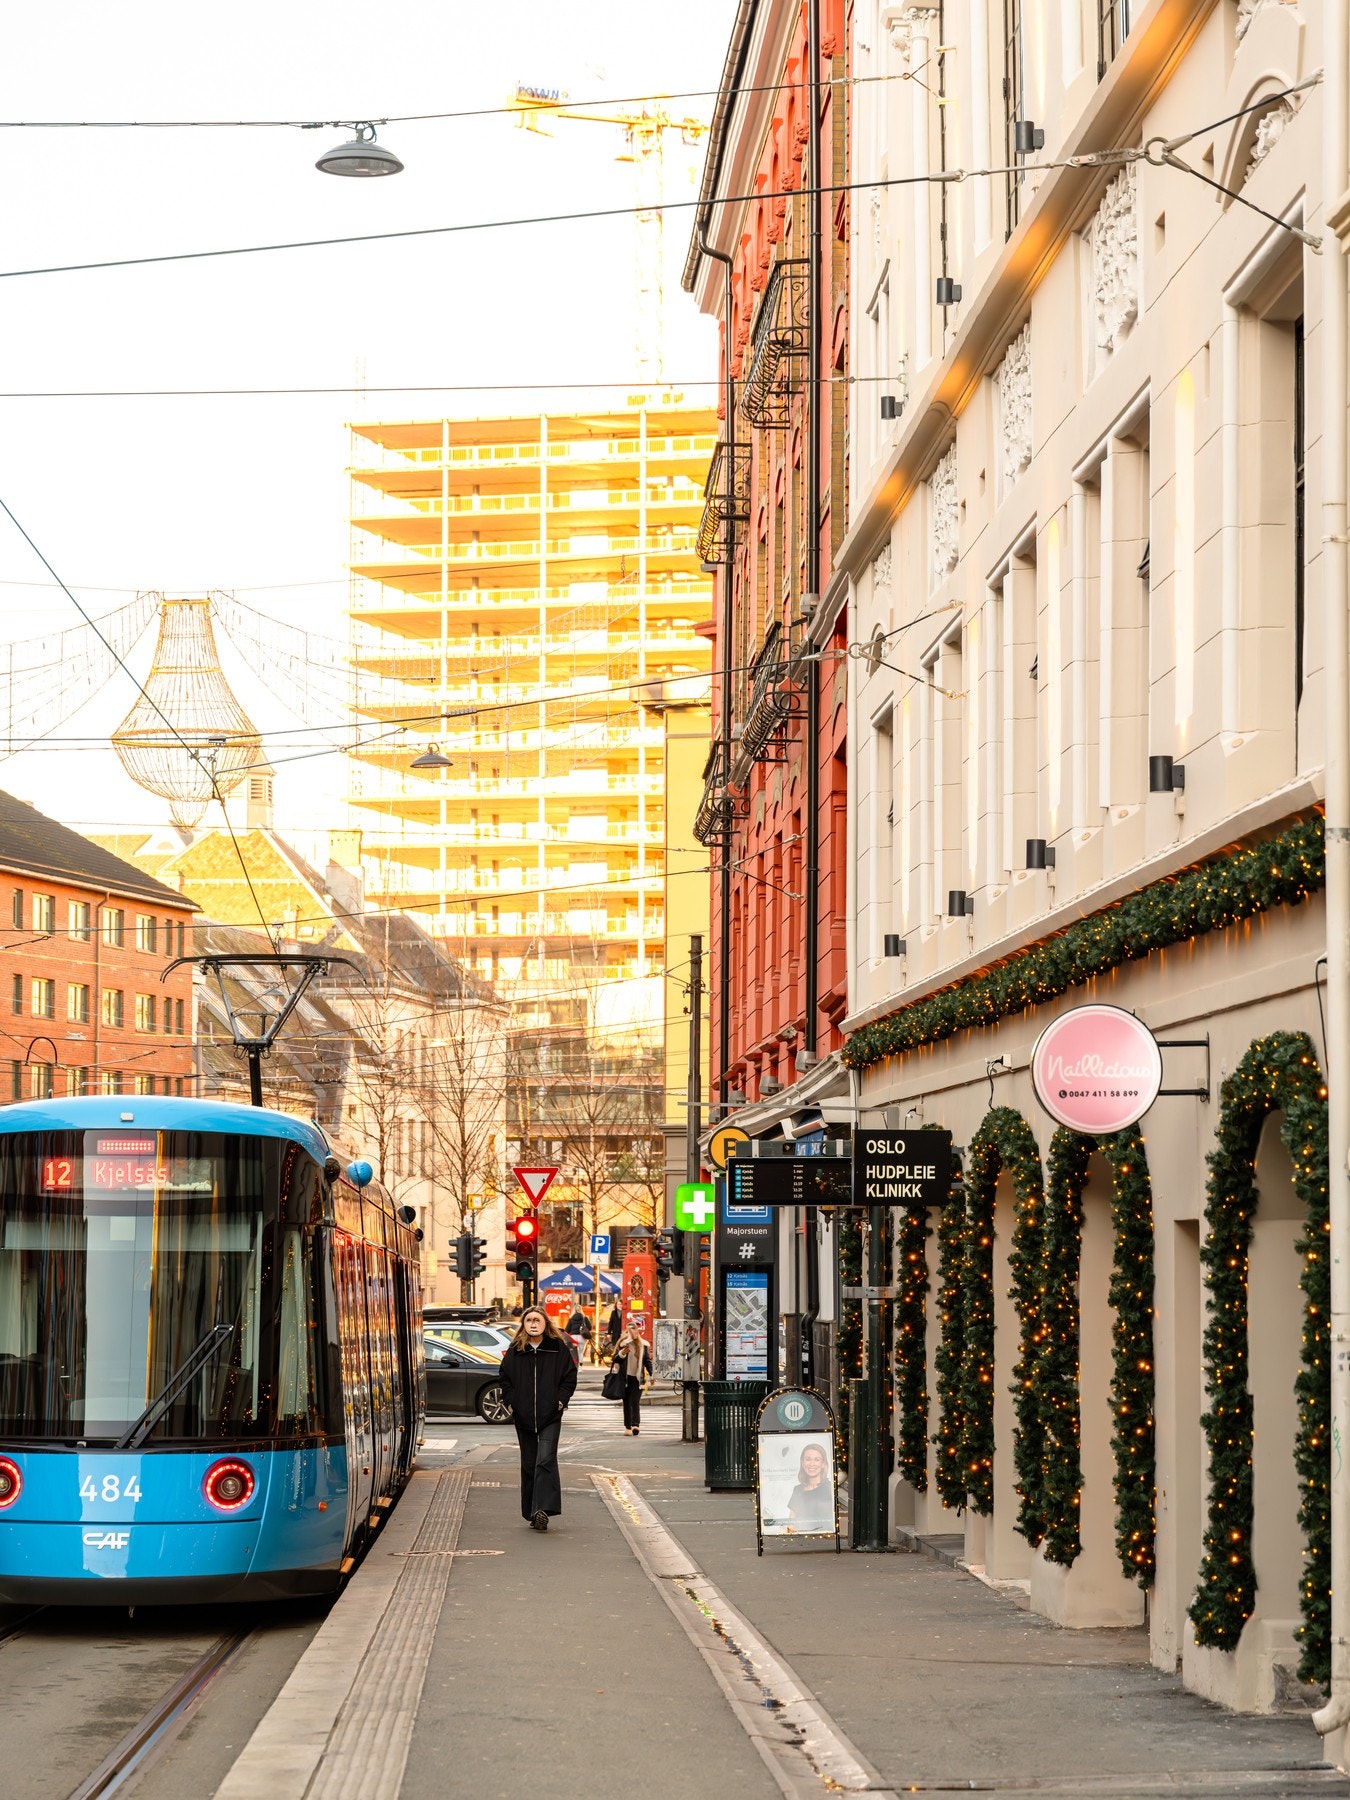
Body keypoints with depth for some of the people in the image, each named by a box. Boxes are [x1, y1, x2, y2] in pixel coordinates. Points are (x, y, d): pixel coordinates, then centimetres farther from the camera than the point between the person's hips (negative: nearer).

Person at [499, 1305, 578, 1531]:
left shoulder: (558, 1348, 1)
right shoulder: (514, 1351, 6)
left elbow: (569, 1378, 5)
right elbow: (505, 1379, 11)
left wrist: (560, 1401, -6)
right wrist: (512, 1402, -2)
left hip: (550, 1415, -3)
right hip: (523, 1417, 3)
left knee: (546, 1460, -15)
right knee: (529, 1464, 7)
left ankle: (543, 1509, -22)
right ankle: (532, 1512, 13)